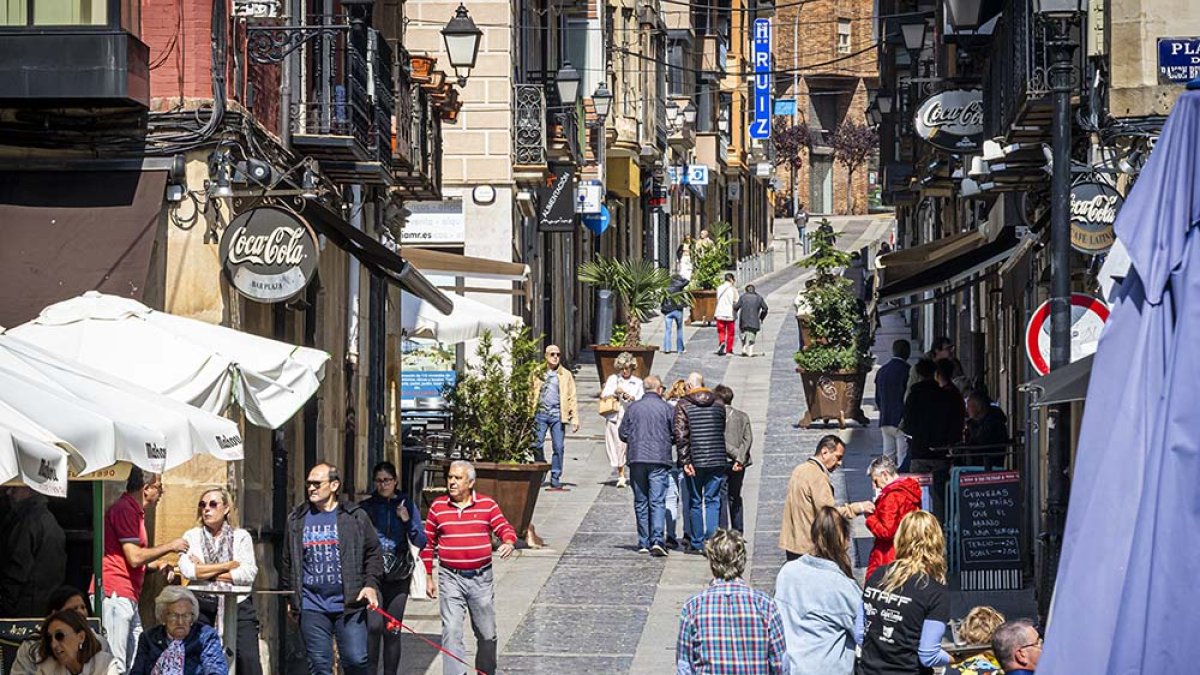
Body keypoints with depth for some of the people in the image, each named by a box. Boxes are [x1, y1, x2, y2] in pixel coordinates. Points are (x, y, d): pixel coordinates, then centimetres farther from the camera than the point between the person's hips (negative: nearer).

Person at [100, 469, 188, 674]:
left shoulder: (134, 511, 21)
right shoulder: (124, 509, -11)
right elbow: (134, 557, -17)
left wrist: (157, 565, 13)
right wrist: (169, 547, -5)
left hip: (128, 598, 10)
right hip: (115, 595, -10)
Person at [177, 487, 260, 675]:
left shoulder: (241, 536, 8)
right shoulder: (192, 536, 9)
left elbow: (249, 573, -7)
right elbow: (186, 569, -10)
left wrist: (206, 572, -7)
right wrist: (229, 565, -7)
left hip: (237, 605, -1)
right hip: (203, 608, 1)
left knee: (248, 660, -11)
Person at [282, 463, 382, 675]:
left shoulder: (355, 516, 3)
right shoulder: (297, 520, 10)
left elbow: (373, 553, 6)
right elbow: (288, 562, 17)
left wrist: (371, 585, -7)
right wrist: (291, 598, 15)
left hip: (349, 605, -2)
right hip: (312, 607, 2)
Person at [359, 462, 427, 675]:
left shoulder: (407, 505, 7)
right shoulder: (366, 507, 4)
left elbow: (421, 543, 5)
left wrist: (407, 521, -9)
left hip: (398, 577, 1)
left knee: (392, 631, 2)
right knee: (374, 626, -17)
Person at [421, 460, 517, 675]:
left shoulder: (487, 504, 1)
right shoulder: (437, 507, 3)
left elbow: (505, 528, 4)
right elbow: (428, 543, 9)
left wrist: (508, 542, -21)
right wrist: (429, 577, 8)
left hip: (481, 578, 1)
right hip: (450, 579, -1)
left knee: (486, 633, 11)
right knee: (451, 630, -13)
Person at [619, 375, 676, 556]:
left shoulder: (633, 408, 4)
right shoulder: (667, 408, -1)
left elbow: (623, 434, 7)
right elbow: (677, 435, 1)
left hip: (637, 460, 2)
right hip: (660, 460, -2)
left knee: (640, 502, 10)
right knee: (658, 501, -4)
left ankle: (644, 542, 12)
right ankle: (657, 540, -19)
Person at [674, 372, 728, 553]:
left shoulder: (683, 405, -4)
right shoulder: (718, 403, 7)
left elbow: (681, 434, -11)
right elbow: (723, 430, 12)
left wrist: (685, 460, -11)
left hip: (695, 461, -2)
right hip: (717, 460, 2)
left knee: (695, 502, 9)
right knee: (713, 501, 5)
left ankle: (697, 543, 12)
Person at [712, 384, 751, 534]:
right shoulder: (743, 416, 6)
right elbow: (748, 439, -5)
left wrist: (736, 455, -12)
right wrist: (740, 458, -11)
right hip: (739, 465, 4)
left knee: (721, 499, 1)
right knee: (735, 498, 16)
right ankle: (738, 532, 18)